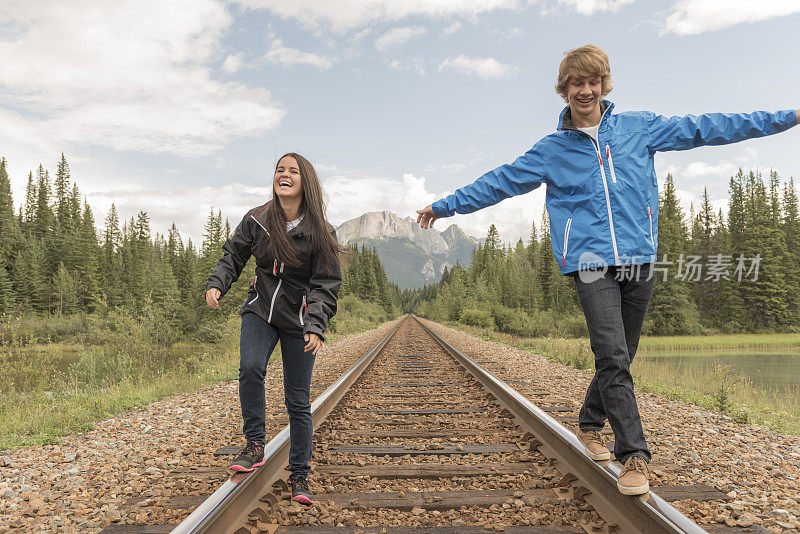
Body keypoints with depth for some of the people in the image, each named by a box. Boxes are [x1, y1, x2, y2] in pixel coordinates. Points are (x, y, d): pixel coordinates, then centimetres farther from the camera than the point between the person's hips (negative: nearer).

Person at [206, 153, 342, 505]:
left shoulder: (320, 232, -8)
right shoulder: (256, 220, -1)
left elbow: (325, 284, -10)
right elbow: (233, 256, 8)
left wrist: (315, 326, -23)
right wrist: (216, 284, -12)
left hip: (299, 319, -1)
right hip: (260, 310, 2)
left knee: (298, 401, 2)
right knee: (250, 369, -27)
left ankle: (299, 476, 17)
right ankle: (255, 446, -7)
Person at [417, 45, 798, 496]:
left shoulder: (639, 127, 11)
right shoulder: (552, 150, 9)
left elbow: (703, 129, 14)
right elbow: (498, 183, 14)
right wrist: (445, 206, 16)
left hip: (639, 260, 2)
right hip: (591, 264, -2)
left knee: (618, 359, 10)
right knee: (612, 358, -16)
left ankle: (590, 425, 34)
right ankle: (635, 455, -10)